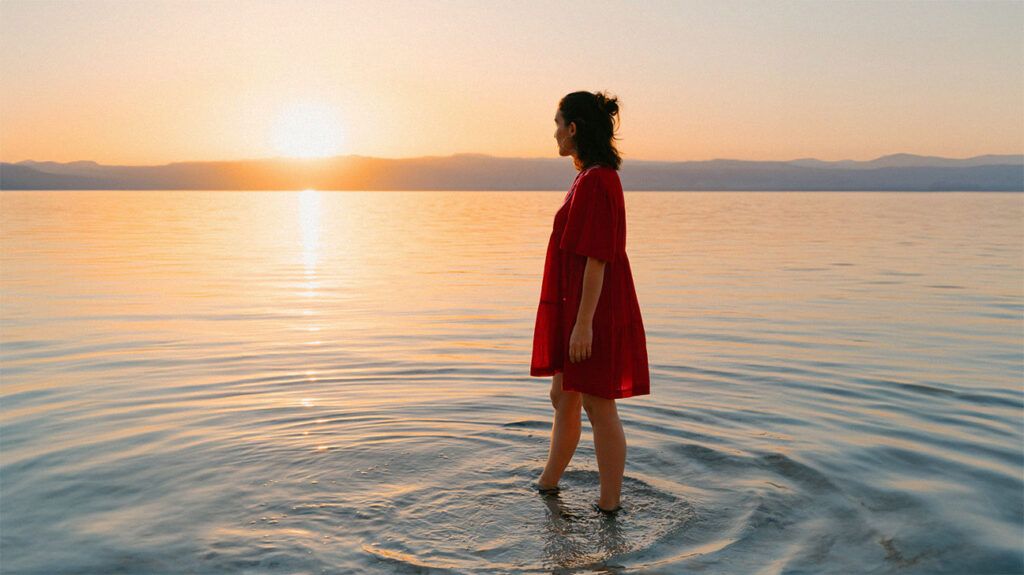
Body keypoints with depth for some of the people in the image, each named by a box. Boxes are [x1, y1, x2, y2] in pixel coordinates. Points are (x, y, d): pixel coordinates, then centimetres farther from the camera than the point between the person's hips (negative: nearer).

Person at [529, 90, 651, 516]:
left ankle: (610, 505, 16)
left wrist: (583, 323, -22)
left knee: (599, 408, 2)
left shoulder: (596, 181, -18)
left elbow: (597, 258, -22)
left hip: (593, 312, -10)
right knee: (563, 399, 20)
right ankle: (546, 486, 36)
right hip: (576, 309, 10)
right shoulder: (591, 177, 12)